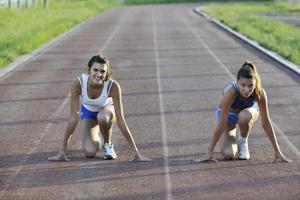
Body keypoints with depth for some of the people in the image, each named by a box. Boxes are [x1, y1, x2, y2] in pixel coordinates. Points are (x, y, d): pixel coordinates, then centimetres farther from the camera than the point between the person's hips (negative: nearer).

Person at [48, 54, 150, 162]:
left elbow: (120, 120, -32)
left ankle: (108, 144, -6)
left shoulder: (113, 86, -35)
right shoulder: (78, 83, -33)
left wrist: (136, 152, -33)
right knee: (89, 152, -17)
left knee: (102, 118, -38)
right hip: (88, 111, 1)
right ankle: (96, 139, 20)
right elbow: (74, 118, -29)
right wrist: (62, 151, -28)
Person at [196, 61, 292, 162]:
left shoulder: (260, 93, -33)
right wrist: (209, 153, -33)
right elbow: (221, 124, -35)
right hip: (228, 114, -1)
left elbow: (266, 123, -24)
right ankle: (233, 134, 17)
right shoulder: (231, 91, -39)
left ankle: (243, 142, -5)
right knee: (228, 155, -19)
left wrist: (277, 152, -21)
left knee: (244, 116, -38)